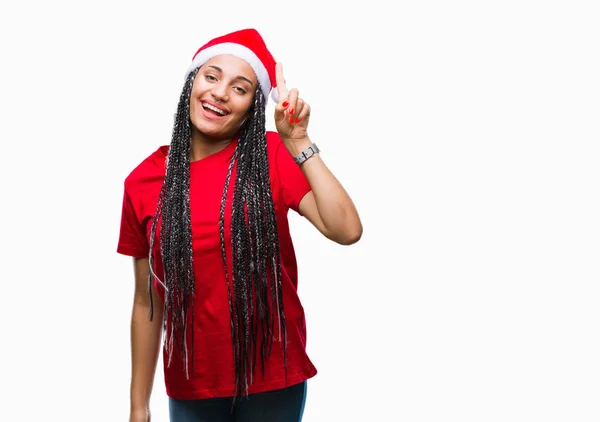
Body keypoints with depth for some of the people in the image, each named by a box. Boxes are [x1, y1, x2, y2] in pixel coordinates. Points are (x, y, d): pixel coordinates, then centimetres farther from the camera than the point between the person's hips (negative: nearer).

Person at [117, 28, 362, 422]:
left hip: (273, 378, -1)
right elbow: (147, 303, 2)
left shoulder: (272, 156, -7)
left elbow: (348, 231, -19)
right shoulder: (143, 181, -2)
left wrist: (298, 143, -20)